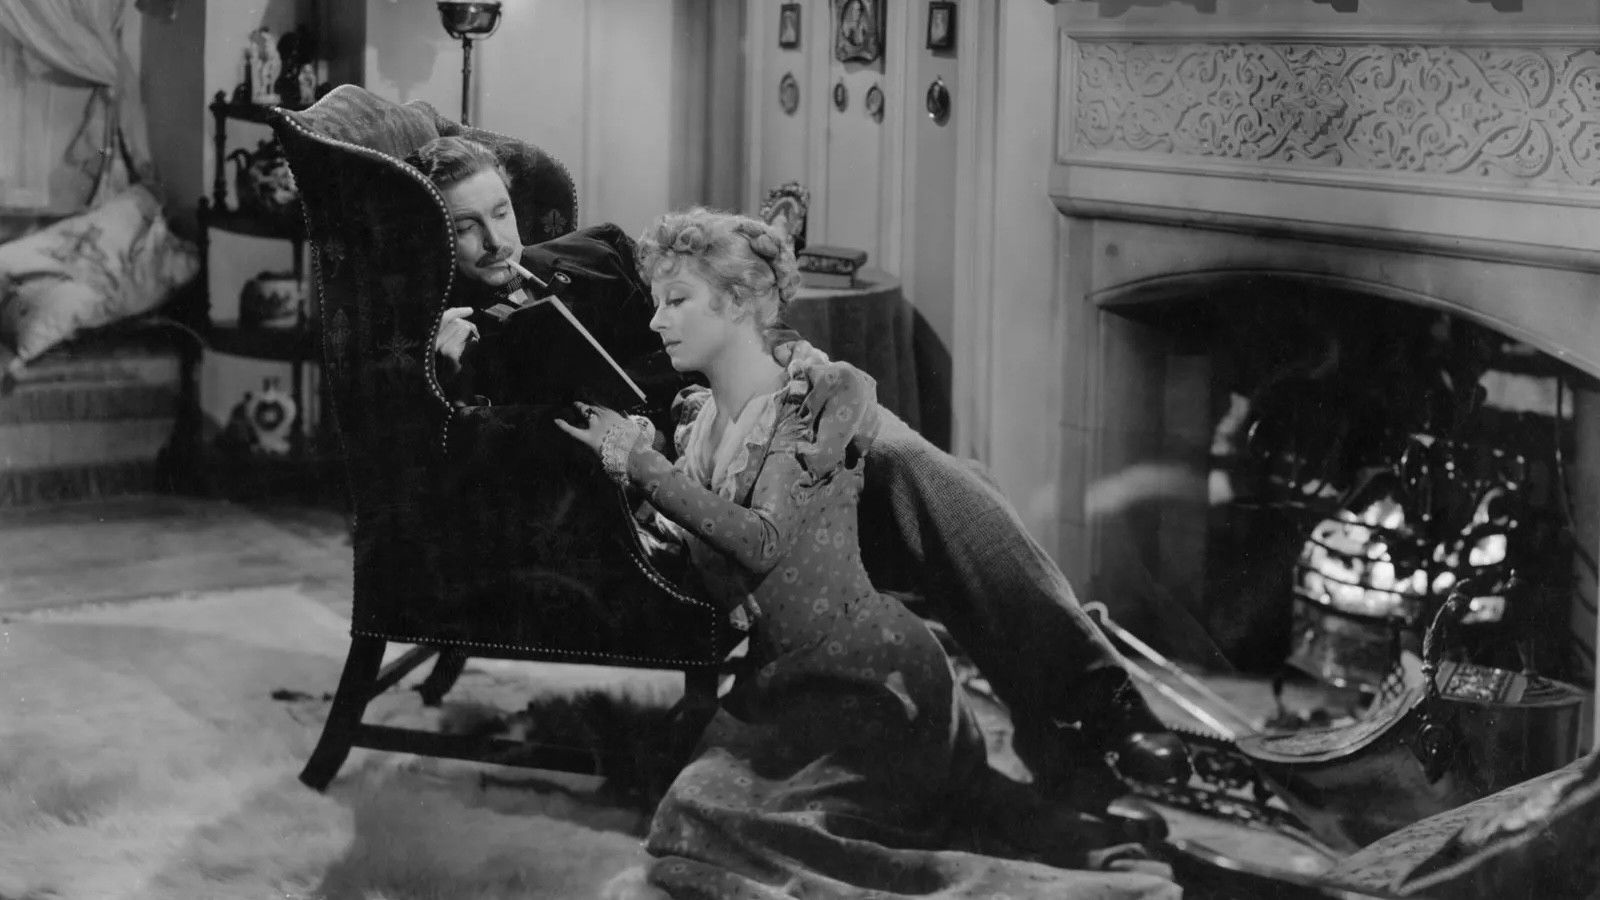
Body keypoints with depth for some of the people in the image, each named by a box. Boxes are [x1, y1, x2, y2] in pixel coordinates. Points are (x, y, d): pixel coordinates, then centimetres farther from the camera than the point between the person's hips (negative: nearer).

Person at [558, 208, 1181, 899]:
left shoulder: (824, 394, -9)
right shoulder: (693, 417, 11)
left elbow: (763, 542, -20)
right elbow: (692, 573, 8)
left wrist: (641, 463, -18)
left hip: (870, 677, -7)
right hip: (776, 680, 7)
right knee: (696, 813, -10)